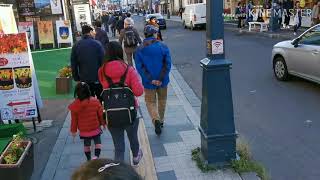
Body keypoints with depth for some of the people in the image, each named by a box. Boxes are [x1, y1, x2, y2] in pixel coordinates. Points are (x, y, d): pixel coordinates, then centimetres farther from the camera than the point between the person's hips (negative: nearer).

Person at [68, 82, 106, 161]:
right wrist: (103, 123, 12)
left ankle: (89, 159, 29)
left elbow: (74, 119, -4)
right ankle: (96, 156, -6)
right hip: (95, 128, -1)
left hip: (83, 130, 2)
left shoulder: (75, 105, -12)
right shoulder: (95, 101, -14)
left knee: (86, 145, 19)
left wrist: (73, 130, 9)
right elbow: (101, 114, -5)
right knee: (98, 142, 14)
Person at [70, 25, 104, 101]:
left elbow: (73, 64, 4)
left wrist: (76, 78, 11)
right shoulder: (97, 44, -8)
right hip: (98, 78, -3)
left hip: (84, 80, 3)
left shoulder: (76, 46, 3)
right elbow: (103, 61, -10)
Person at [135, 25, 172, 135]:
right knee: (162, 100, 21)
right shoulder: (163, 47, -7)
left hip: (149, 82, -1)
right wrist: (161, 79, -14)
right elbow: (167, 64, -13)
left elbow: (139, 67, -12)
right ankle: (161, 120, 35)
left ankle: (156, 120, -13)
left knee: (151, 102, 11)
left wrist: (151, 80, -14)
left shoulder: (140, 50, -6)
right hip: (163, 81, 1)